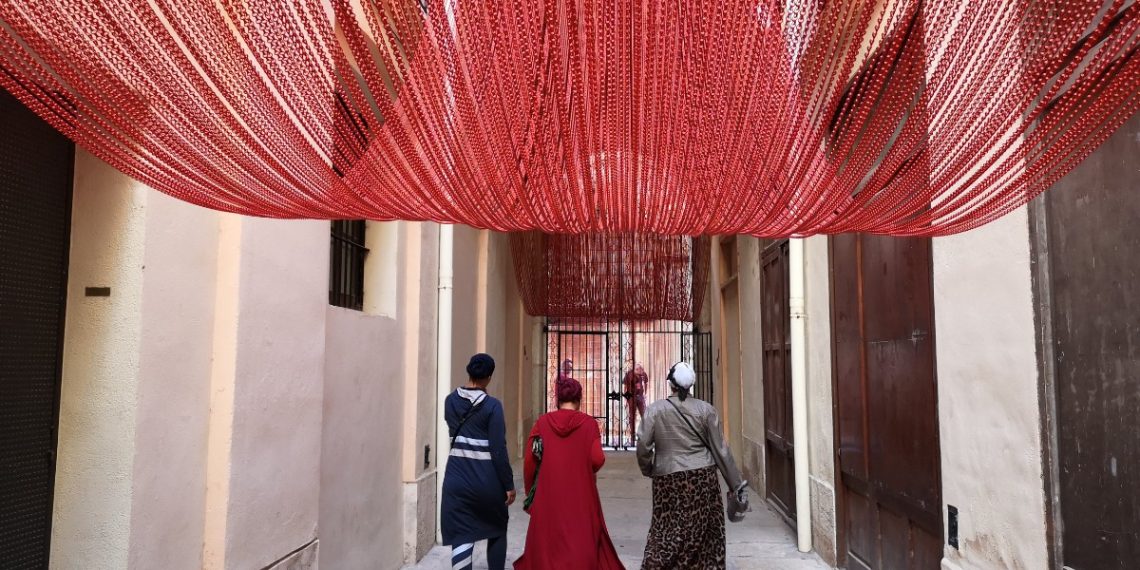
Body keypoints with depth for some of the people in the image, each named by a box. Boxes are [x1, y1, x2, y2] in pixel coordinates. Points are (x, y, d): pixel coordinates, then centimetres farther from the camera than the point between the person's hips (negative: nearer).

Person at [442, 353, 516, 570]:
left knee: (461, 536, 3)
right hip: (487, 478, -3)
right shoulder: (492, 405, -12)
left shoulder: (450, 401, 1)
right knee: (497, 531, 19)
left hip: (457, 476, 3)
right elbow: (498, 449, -13)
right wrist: (509, 484, -6)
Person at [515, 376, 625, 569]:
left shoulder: (542, 422, -4)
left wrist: (530, 491, 9)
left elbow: (529, 461, -4)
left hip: (548, 493, 1)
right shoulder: (589, 423, -6)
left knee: (547, 538, 15)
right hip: (581, 494, -1)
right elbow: (597, 460, -12)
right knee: (582, 537, 12)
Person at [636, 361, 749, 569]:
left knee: (666, 529, 8)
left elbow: (643, 446, -7)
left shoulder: (654, 409, -3)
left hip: (667, 479, 0)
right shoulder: (706, 410, -1)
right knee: (704, 532, 11)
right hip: (702, 478, 0)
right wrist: (735, 484, 8)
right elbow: (720, 450, 1)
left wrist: (647, 470, 13)